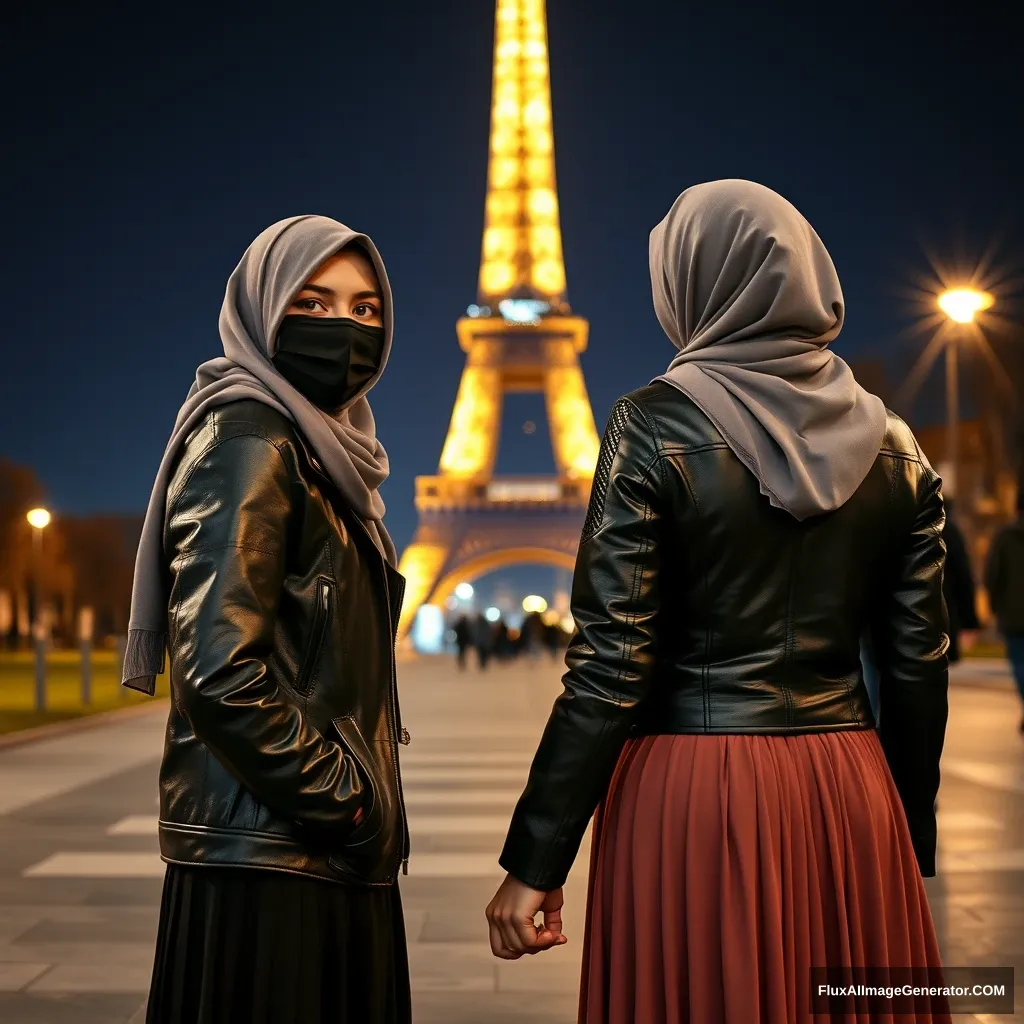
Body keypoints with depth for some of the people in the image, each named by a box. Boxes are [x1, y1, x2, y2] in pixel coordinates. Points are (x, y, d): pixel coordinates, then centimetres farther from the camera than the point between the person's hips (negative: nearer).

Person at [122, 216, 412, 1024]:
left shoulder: (323, 448, 14)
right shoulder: (249, 441, -12)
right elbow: (220, 668, -21)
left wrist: (361, 795, 11)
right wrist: (345, 799, -14)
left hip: (330, 856, 9)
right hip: (270, 862, -9)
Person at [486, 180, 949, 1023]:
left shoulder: (660, 425, -8)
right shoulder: (892, 444, 4)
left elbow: (610, 664, -12)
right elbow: (919, 666, 6)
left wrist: (535, 861, -8)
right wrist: (911, 840, 18)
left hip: (695, 793, -4)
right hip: (851, 793, 4)